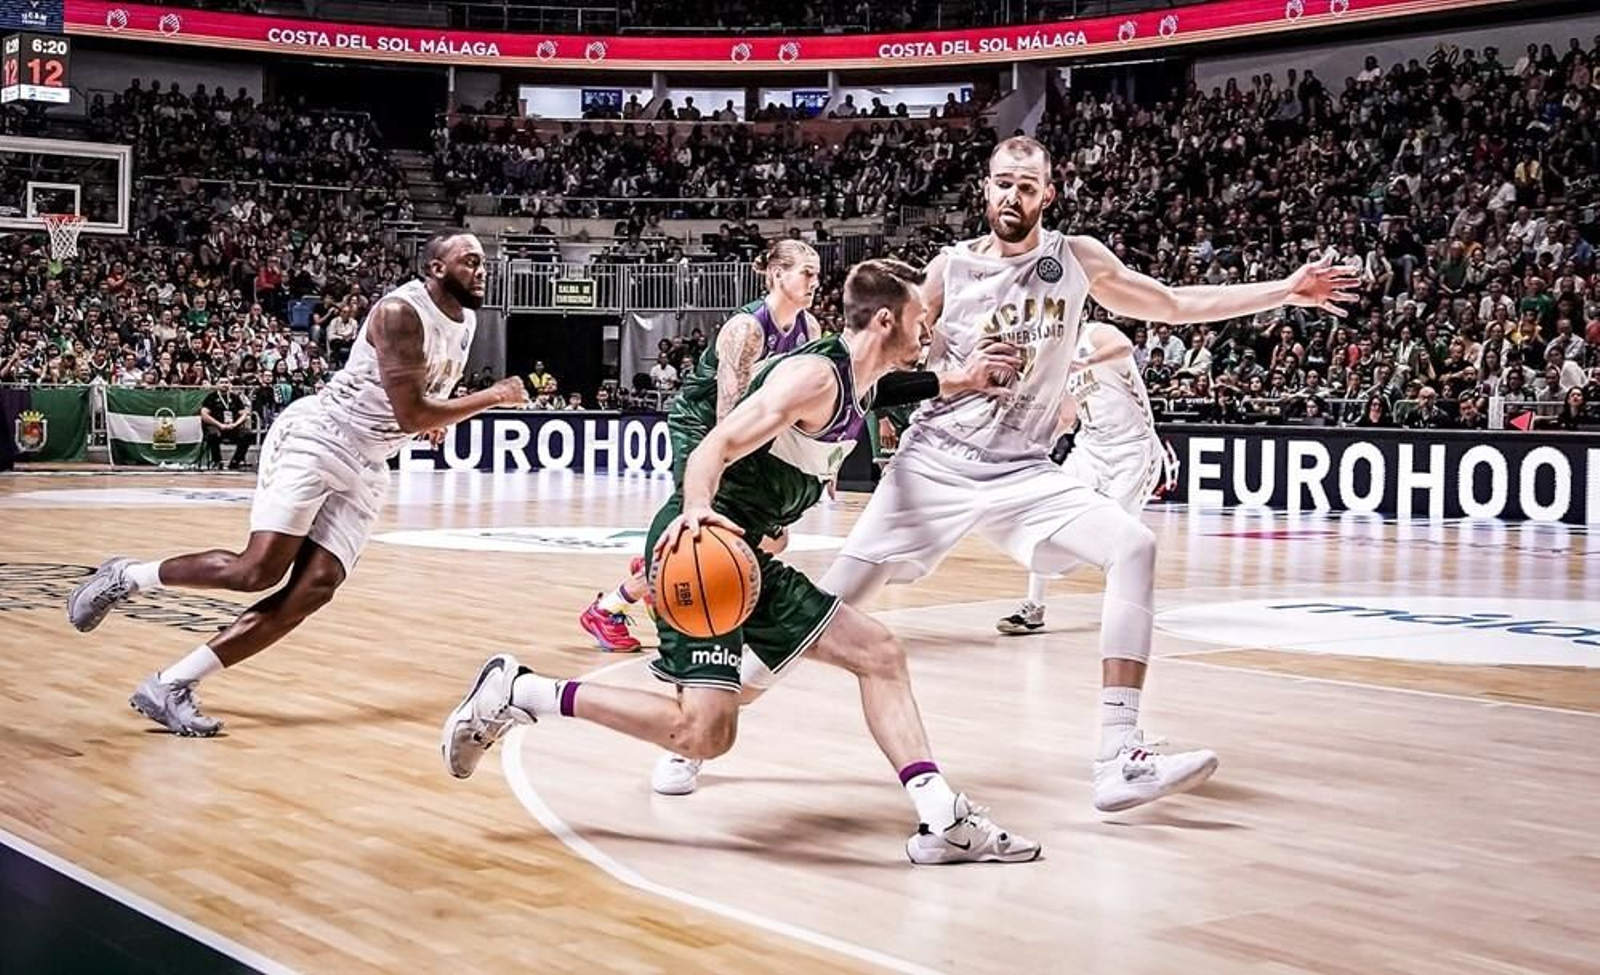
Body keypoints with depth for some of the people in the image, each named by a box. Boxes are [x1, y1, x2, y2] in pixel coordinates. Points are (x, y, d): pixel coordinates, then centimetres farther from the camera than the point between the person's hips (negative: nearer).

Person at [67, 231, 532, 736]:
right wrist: (493, 397, -17)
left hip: (365, 468, 8)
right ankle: (127, 577, 5)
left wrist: (435, 416, 12)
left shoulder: (466, 321, 11)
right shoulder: (400, 311, -17)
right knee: (257, 571, -19)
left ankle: (170, 686, -6)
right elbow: (411, 415, -23)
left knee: (313, 589, -9)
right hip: (315, 437, -8)